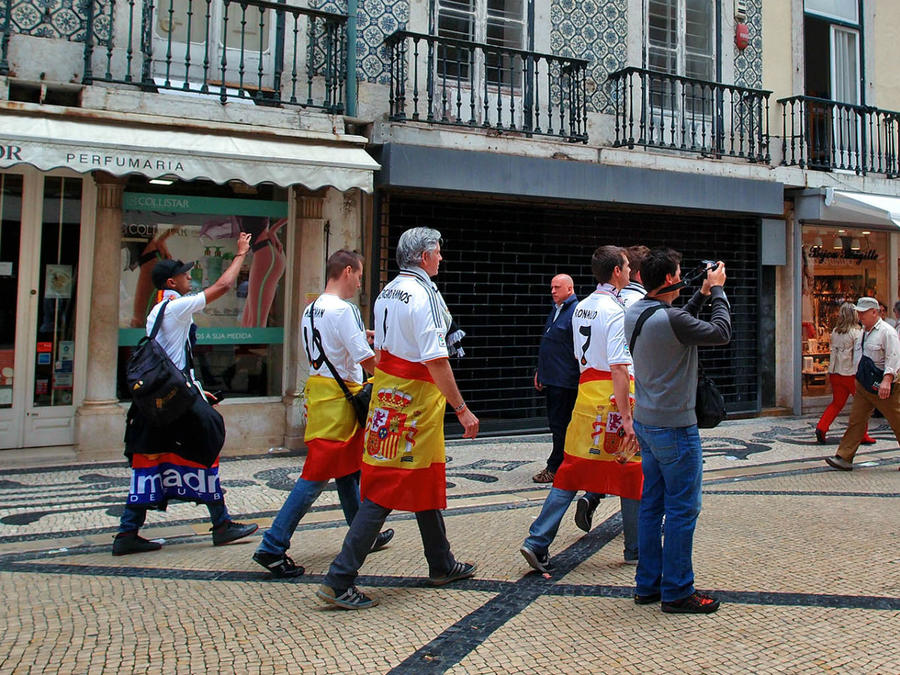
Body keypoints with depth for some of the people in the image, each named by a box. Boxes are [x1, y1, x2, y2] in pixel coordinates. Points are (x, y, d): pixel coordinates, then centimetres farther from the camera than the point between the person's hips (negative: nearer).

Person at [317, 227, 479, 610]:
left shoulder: (387, 292, 11)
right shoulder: (423, 294, -16)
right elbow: (436, 360, -21)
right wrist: (462, 410, -16)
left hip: (389, 392, 10)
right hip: (416, 398, -9)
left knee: (426, 481, 19)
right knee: (386, 491, -4)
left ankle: (442, 565, 34)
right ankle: (339, 580, 0)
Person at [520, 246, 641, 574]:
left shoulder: (580, 308, 11)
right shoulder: (615, 311, -15)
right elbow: (619, 368, -21)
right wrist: (626, 417, -21)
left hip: (585, 391, 7)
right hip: (612, 398, -7)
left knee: (572, 471, 10)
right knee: (630, 471, 8)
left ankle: (537, 542, 5)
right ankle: (635, 550, 22)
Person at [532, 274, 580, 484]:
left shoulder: (576, 311, -13)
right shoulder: (555, 310, 17)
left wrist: (574, 372, -18)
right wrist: (540, 371, 22)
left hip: (565, 380, -10)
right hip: (551, 379, 10)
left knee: (560, 425, -2)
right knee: (555, 423, 15)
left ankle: (555, 468, 6)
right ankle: (563, 465, 24)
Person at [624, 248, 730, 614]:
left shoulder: (634, 313, 6)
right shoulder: (669, 318, -22)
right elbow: (721, 333, -12)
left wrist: (702, 294, 18)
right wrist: (717, 291, -1)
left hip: (645, 422, 9)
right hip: (675, 426, -9)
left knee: (651, 505, 14)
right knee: (682, 510, 1)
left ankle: (648, 584, 23)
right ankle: (677, 592, 10)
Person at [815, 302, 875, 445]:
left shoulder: (835, 332, 5)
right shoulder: (857, 332, -9)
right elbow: (858, 354, -13)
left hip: (836, 373, 5)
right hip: (851, 373, -5)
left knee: (837, 403, 14)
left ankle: (821, 427, 0)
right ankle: (863, 435, 13)